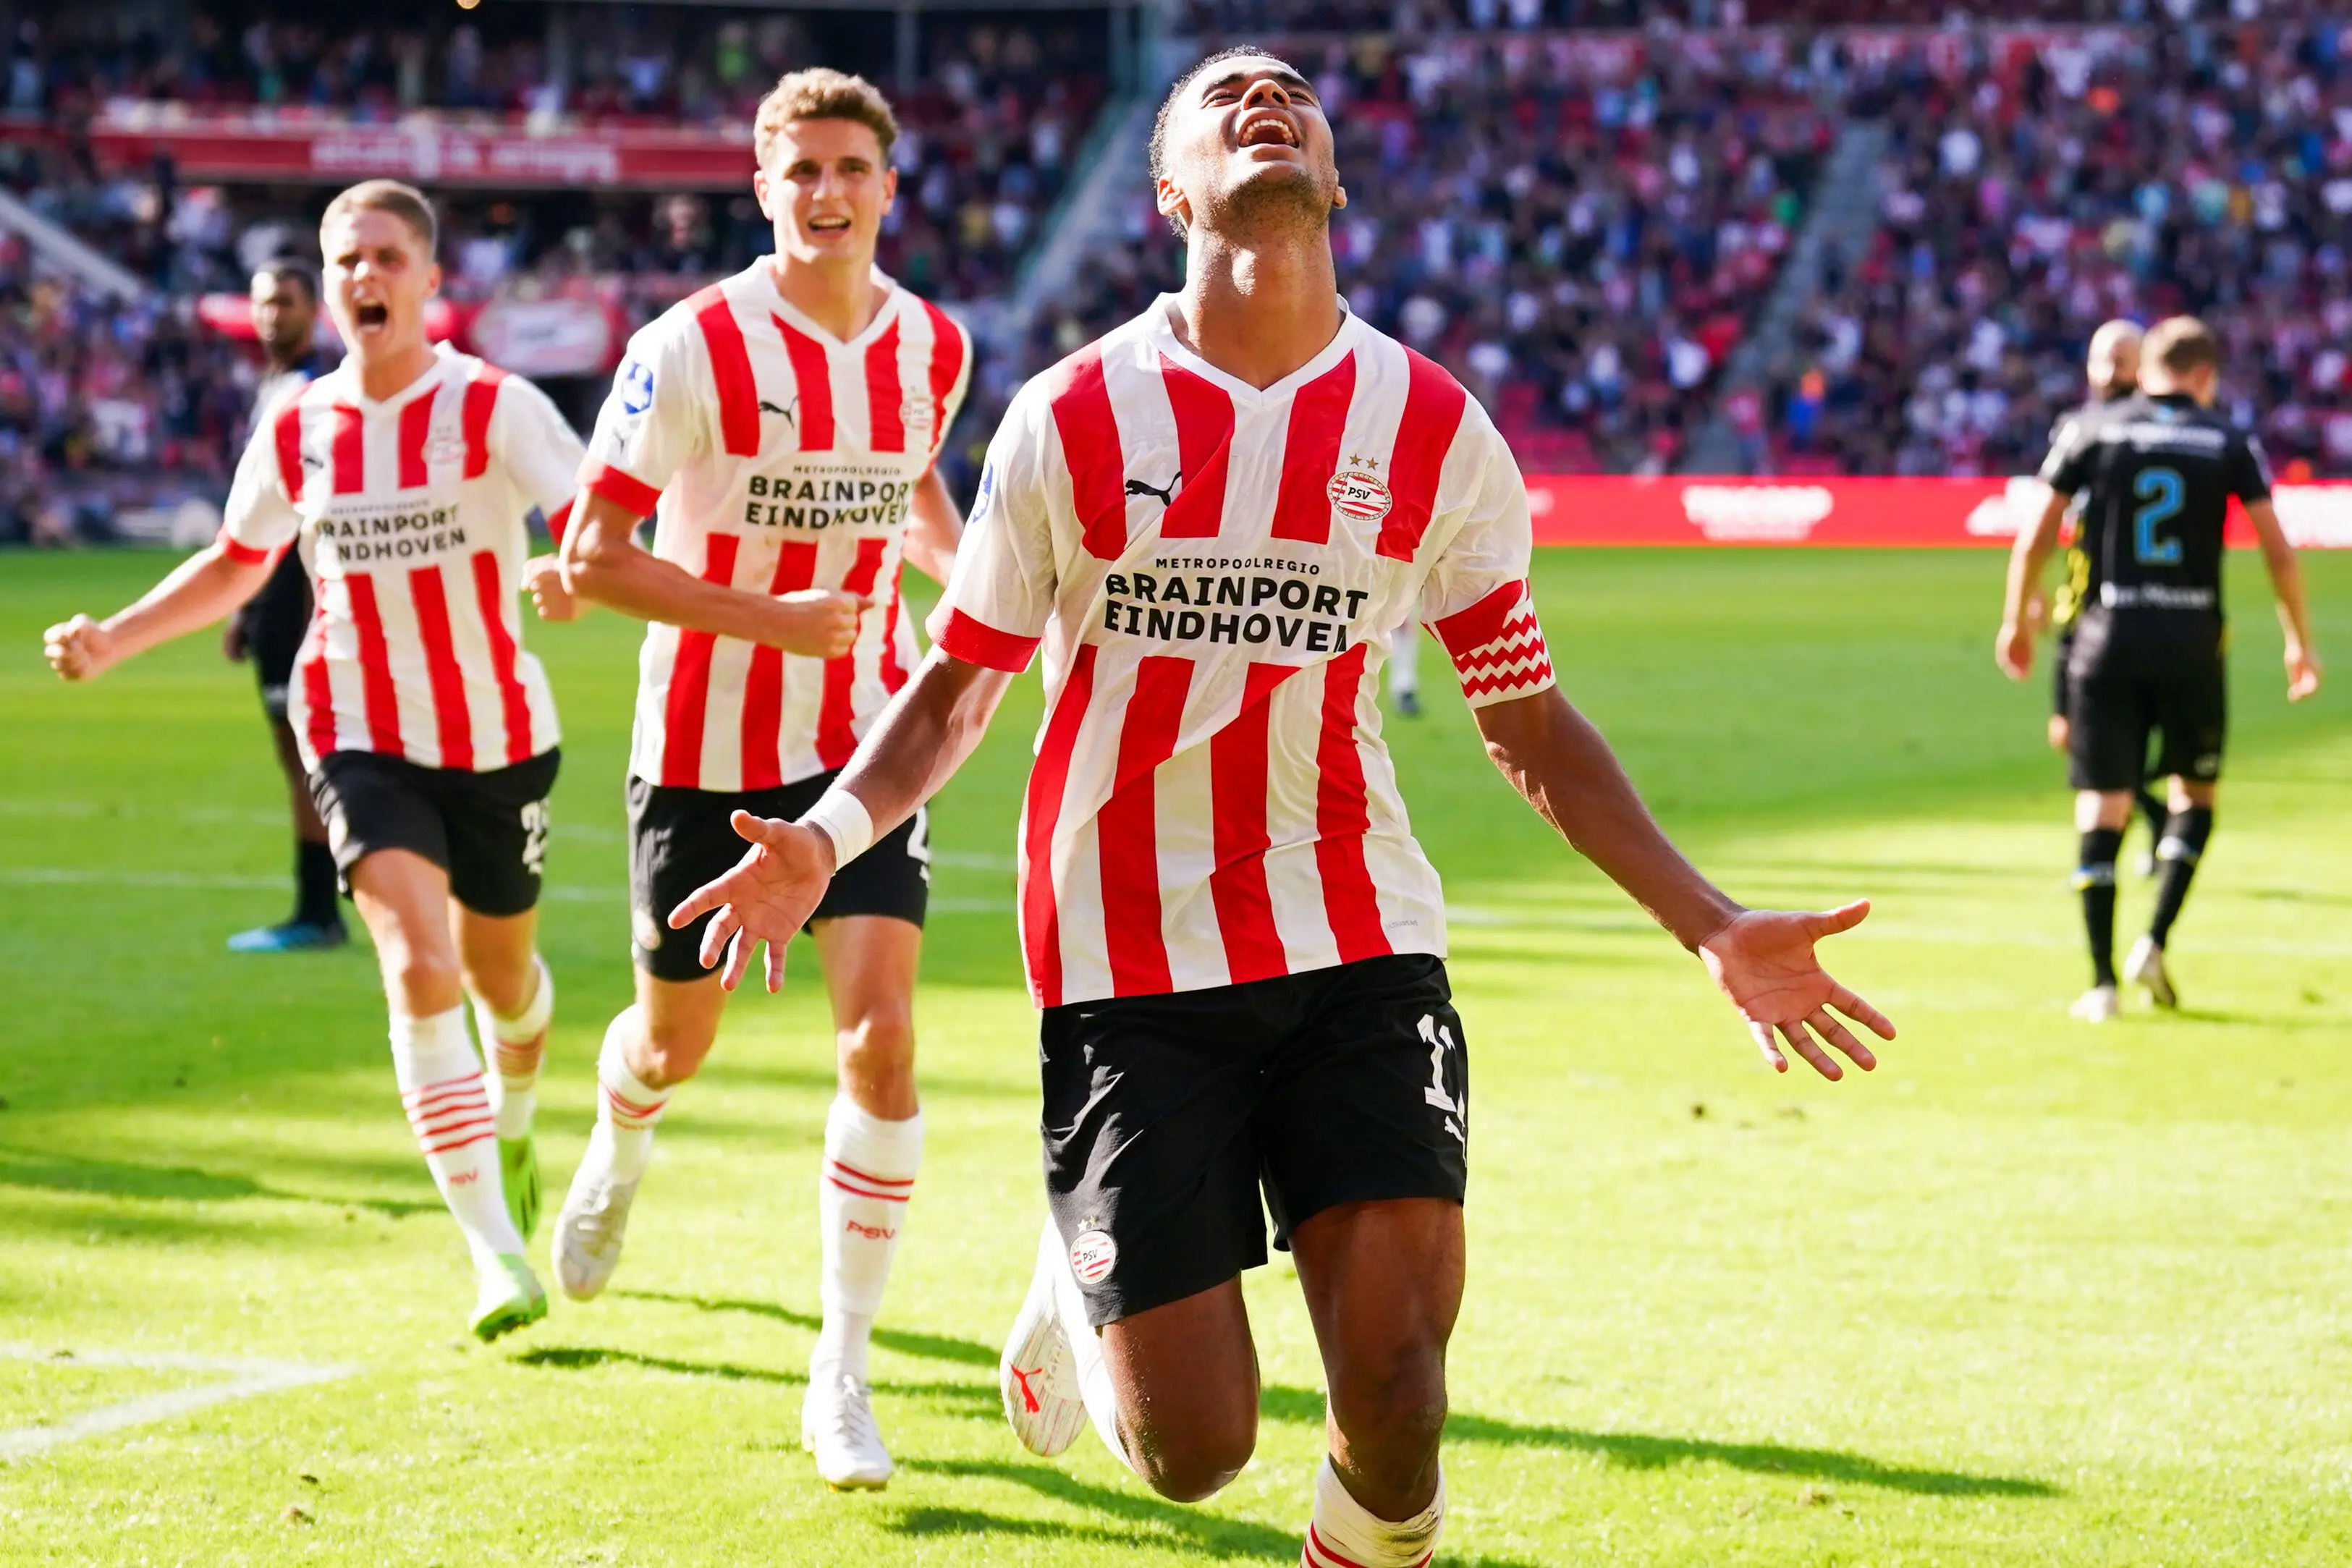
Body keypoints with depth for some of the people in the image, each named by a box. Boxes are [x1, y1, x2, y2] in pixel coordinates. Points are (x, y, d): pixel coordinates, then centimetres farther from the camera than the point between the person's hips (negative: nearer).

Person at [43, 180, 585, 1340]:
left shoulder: (493, 408, -11)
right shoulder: (296, 431, 1)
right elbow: (235, 566, 17)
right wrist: (112, 642, 7)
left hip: (497, 734, -1)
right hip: (361, 741, 1)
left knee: (499, 973, 16)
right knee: (419, 968, -19)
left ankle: (511, 1126, 53)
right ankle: (496, 1255, -19)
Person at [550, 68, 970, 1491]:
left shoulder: (933, 349, -1)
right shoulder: (692, 349, -15)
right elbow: (590, 559, -14)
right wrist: (766, 617, -24)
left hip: (862, 744, 2)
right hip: (705, 748, -2)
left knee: (881, 1038, -14)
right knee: (678, 1041, 15)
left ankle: (842, 1373, -3)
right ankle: (618, 1157, 55)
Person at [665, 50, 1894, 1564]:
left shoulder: (1436, 430, 3)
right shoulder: (1074, 417, -1)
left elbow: (1530, 721, 11)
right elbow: (956, 690, 6)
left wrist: (1715, 927, 3)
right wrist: (827, 836, -14)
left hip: (1361, 942, 1)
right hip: (1130, 964, -1)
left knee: (1396, 1385, -14)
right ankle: (1078, 1280, 32)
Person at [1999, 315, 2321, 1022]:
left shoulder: (2091, 432, 4)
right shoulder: (2230, 444, 3)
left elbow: (2035, 540, 5)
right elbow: (2278, 552, 1)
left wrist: (2016, 621, 19)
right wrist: (2299, 642, 12)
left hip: (2107, 644, 0)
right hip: (2193, 645, 0)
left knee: (2103, 807, 1)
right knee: (2196, 796, 18)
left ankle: (2102, 983, -4)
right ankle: (2155, 942, 1)